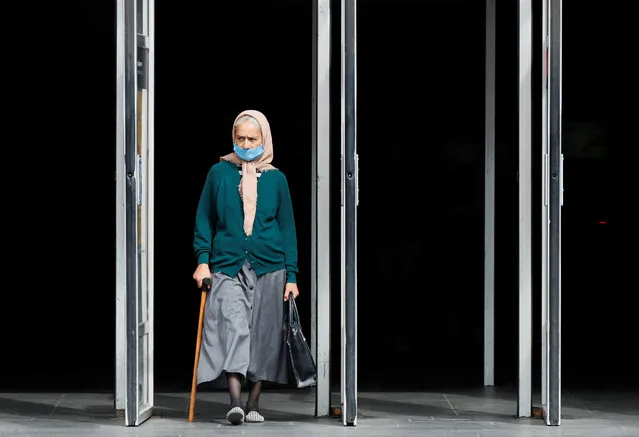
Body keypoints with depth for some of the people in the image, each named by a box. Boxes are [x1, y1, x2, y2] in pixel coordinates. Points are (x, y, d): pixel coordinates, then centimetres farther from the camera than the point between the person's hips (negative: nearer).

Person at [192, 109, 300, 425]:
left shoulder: (276, 179, 6)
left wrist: (291, 275, 4)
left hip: (268, 268, 2)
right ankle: (235, 403, -24)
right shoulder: (219, 173, 4)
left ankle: (253, 404, 13)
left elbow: (287, 229, 8)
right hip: (227, 267, -1)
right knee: (233, 328, -16)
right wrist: (202, 260, -3)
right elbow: (204, 219, 8)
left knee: (263, 335, 3)